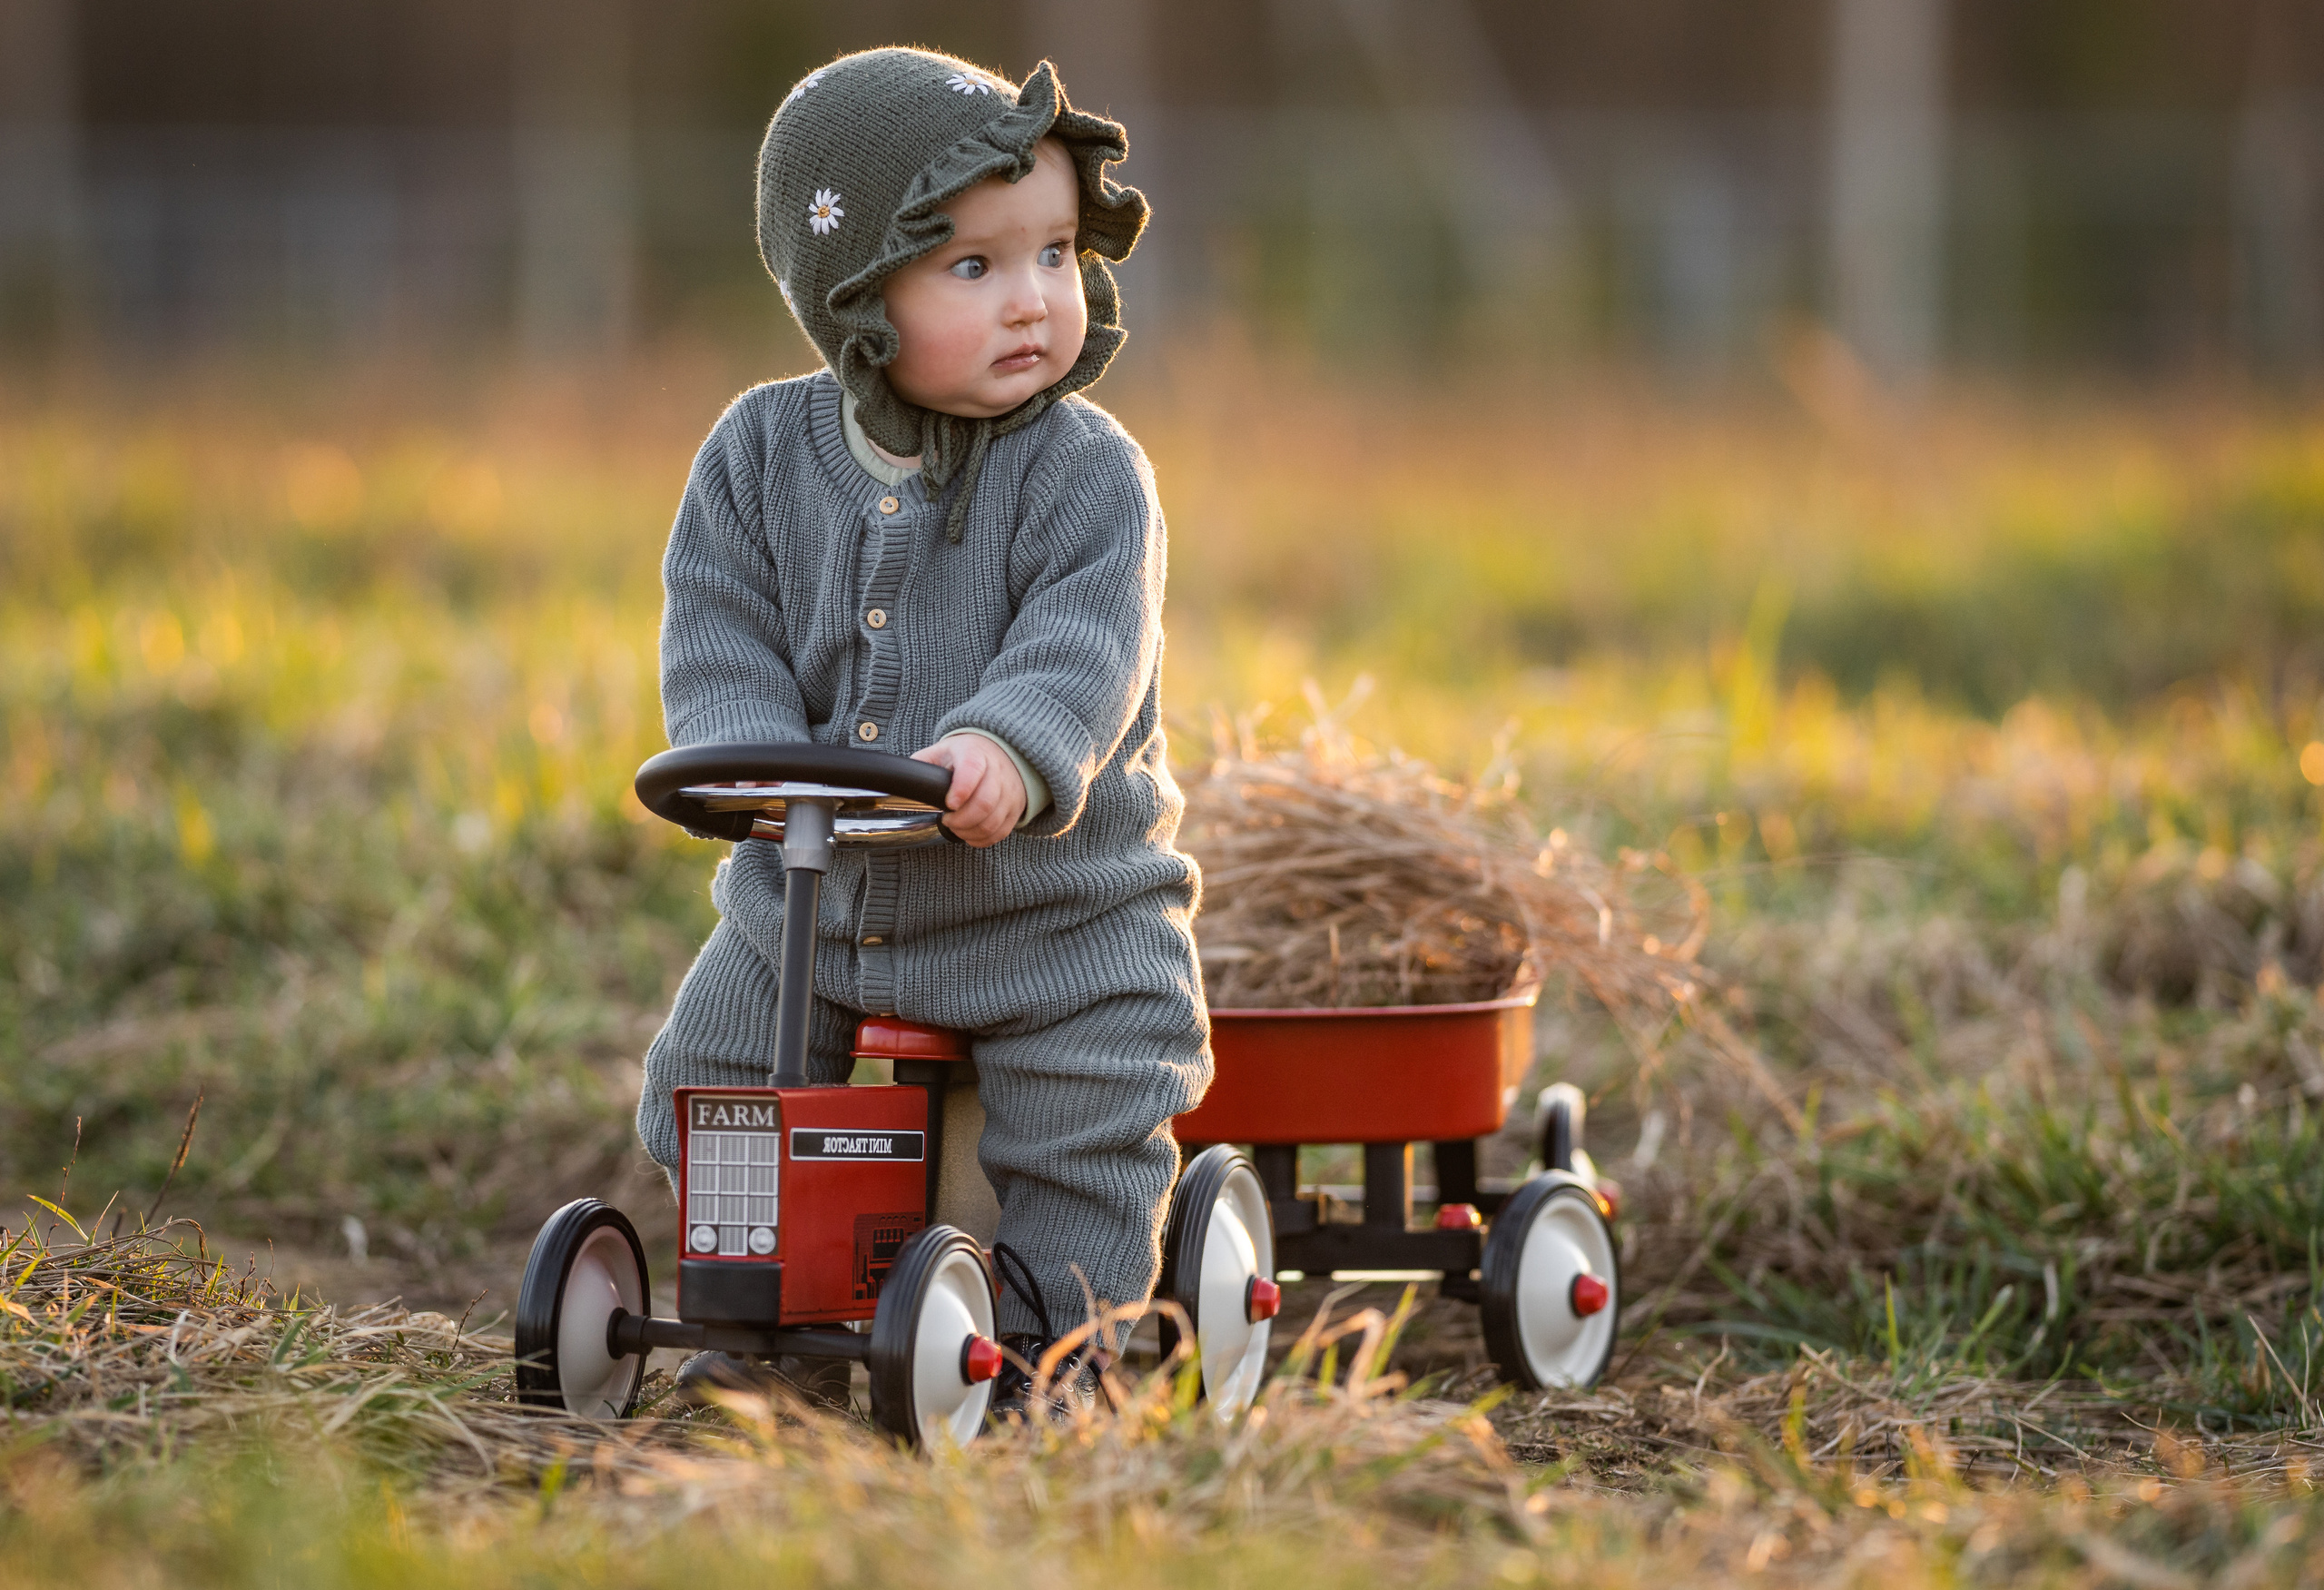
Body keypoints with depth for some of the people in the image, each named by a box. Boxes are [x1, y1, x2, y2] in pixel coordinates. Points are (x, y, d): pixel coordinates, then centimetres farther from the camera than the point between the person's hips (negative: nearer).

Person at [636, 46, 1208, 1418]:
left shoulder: (1087, 473, -12)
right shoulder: (764, 454, -2)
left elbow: (1083, 647, -24)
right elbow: (719, 636, -5)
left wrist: (1008, 748, -44)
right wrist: (755, 762, -25)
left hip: (1054, 901, -3)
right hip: (813, 892, 3)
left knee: (1092, 1126, -10)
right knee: (710, 1072, 5)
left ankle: (1049, 1337, 11)